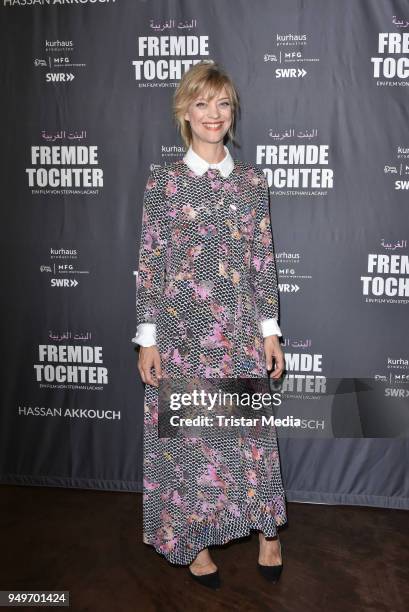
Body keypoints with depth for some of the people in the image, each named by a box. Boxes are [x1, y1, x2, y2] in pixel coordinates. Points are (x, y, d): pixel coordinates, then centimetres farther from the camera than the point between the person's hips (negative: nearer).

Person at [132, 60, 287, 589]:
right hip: (182, 328, -1)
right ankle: (194, 539, 28)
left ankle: (266, 529, 29)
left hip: (240, 328, 2)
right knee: (187, 435, 8)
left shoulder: (252, 180, 5)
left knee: (252, 430, 8)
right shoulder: (163, 182, -1)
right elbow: (148, 263, -3)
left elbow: (264, 261, 6)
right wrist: (147, 338, -5)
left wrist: (270, 330, 3)